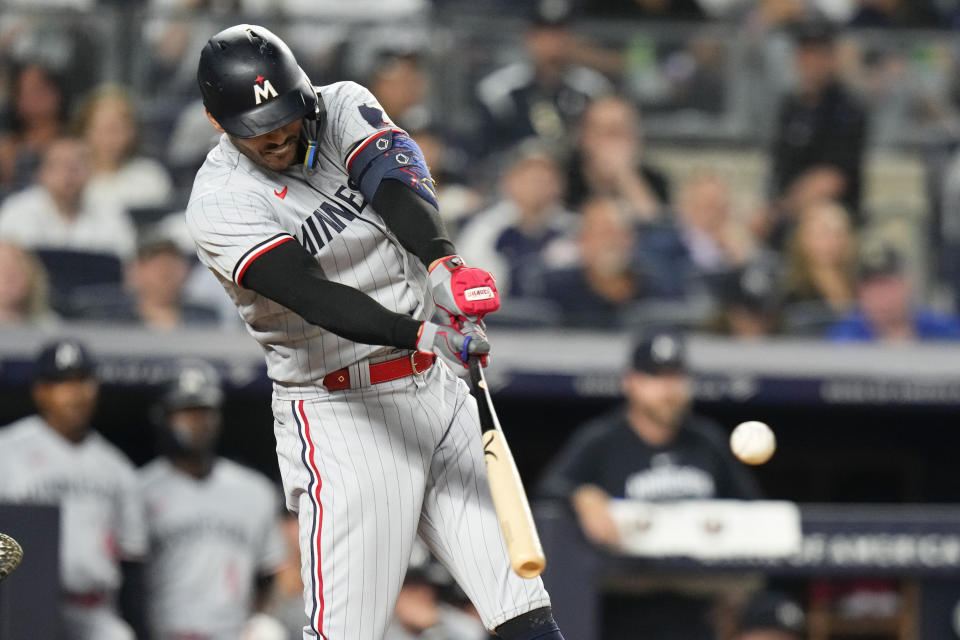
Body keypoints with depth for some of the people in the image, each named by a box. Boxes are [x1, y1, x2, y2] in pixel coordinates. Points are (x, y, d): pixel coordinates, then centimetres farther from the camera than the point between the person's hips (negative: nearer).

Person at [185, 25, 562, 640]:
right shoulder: (220, 203, -13)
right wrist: (421, 334, -41)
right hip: (340, 411, -5)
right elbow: (310, 293, -26)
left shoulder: (342, 108, 2)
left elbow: (396, 183, -18)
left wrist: (442, 263, -39)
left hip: (439, 386, 5)